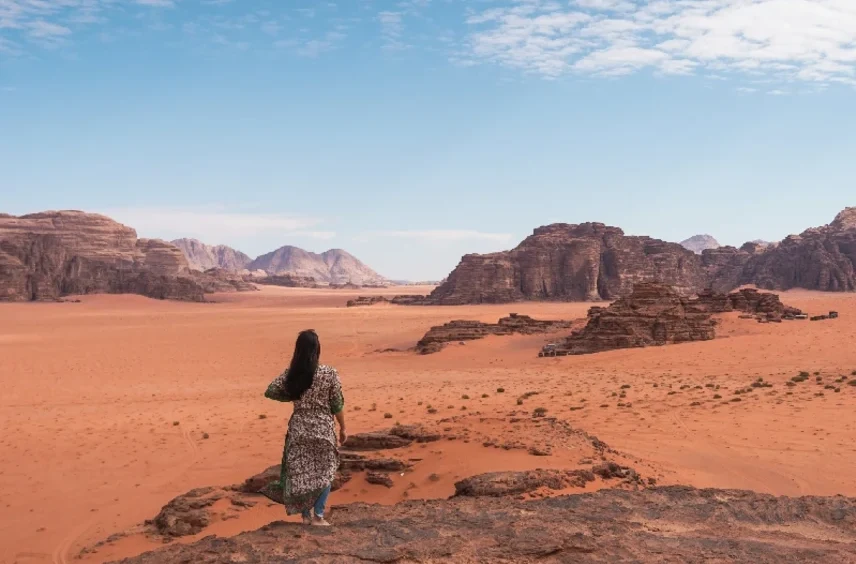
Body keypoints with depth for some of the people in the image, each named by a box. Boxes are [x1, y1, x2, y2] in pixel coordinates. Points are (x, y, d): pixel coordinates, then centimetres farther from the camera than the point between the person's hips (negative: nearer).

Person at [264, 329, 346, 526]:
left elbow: (270, 392, 2)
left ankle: (306, 514, 18)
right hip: (323, 428, -2)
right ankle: (318, 515, 9)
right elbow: (337, 405, -6)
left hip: (298, 427, 2)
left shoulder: (290, 374, -5)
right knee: (324, 471, 11)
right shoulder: (329, 373, -12)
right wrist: (342, 428, 7)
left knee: (300, 471, 13)